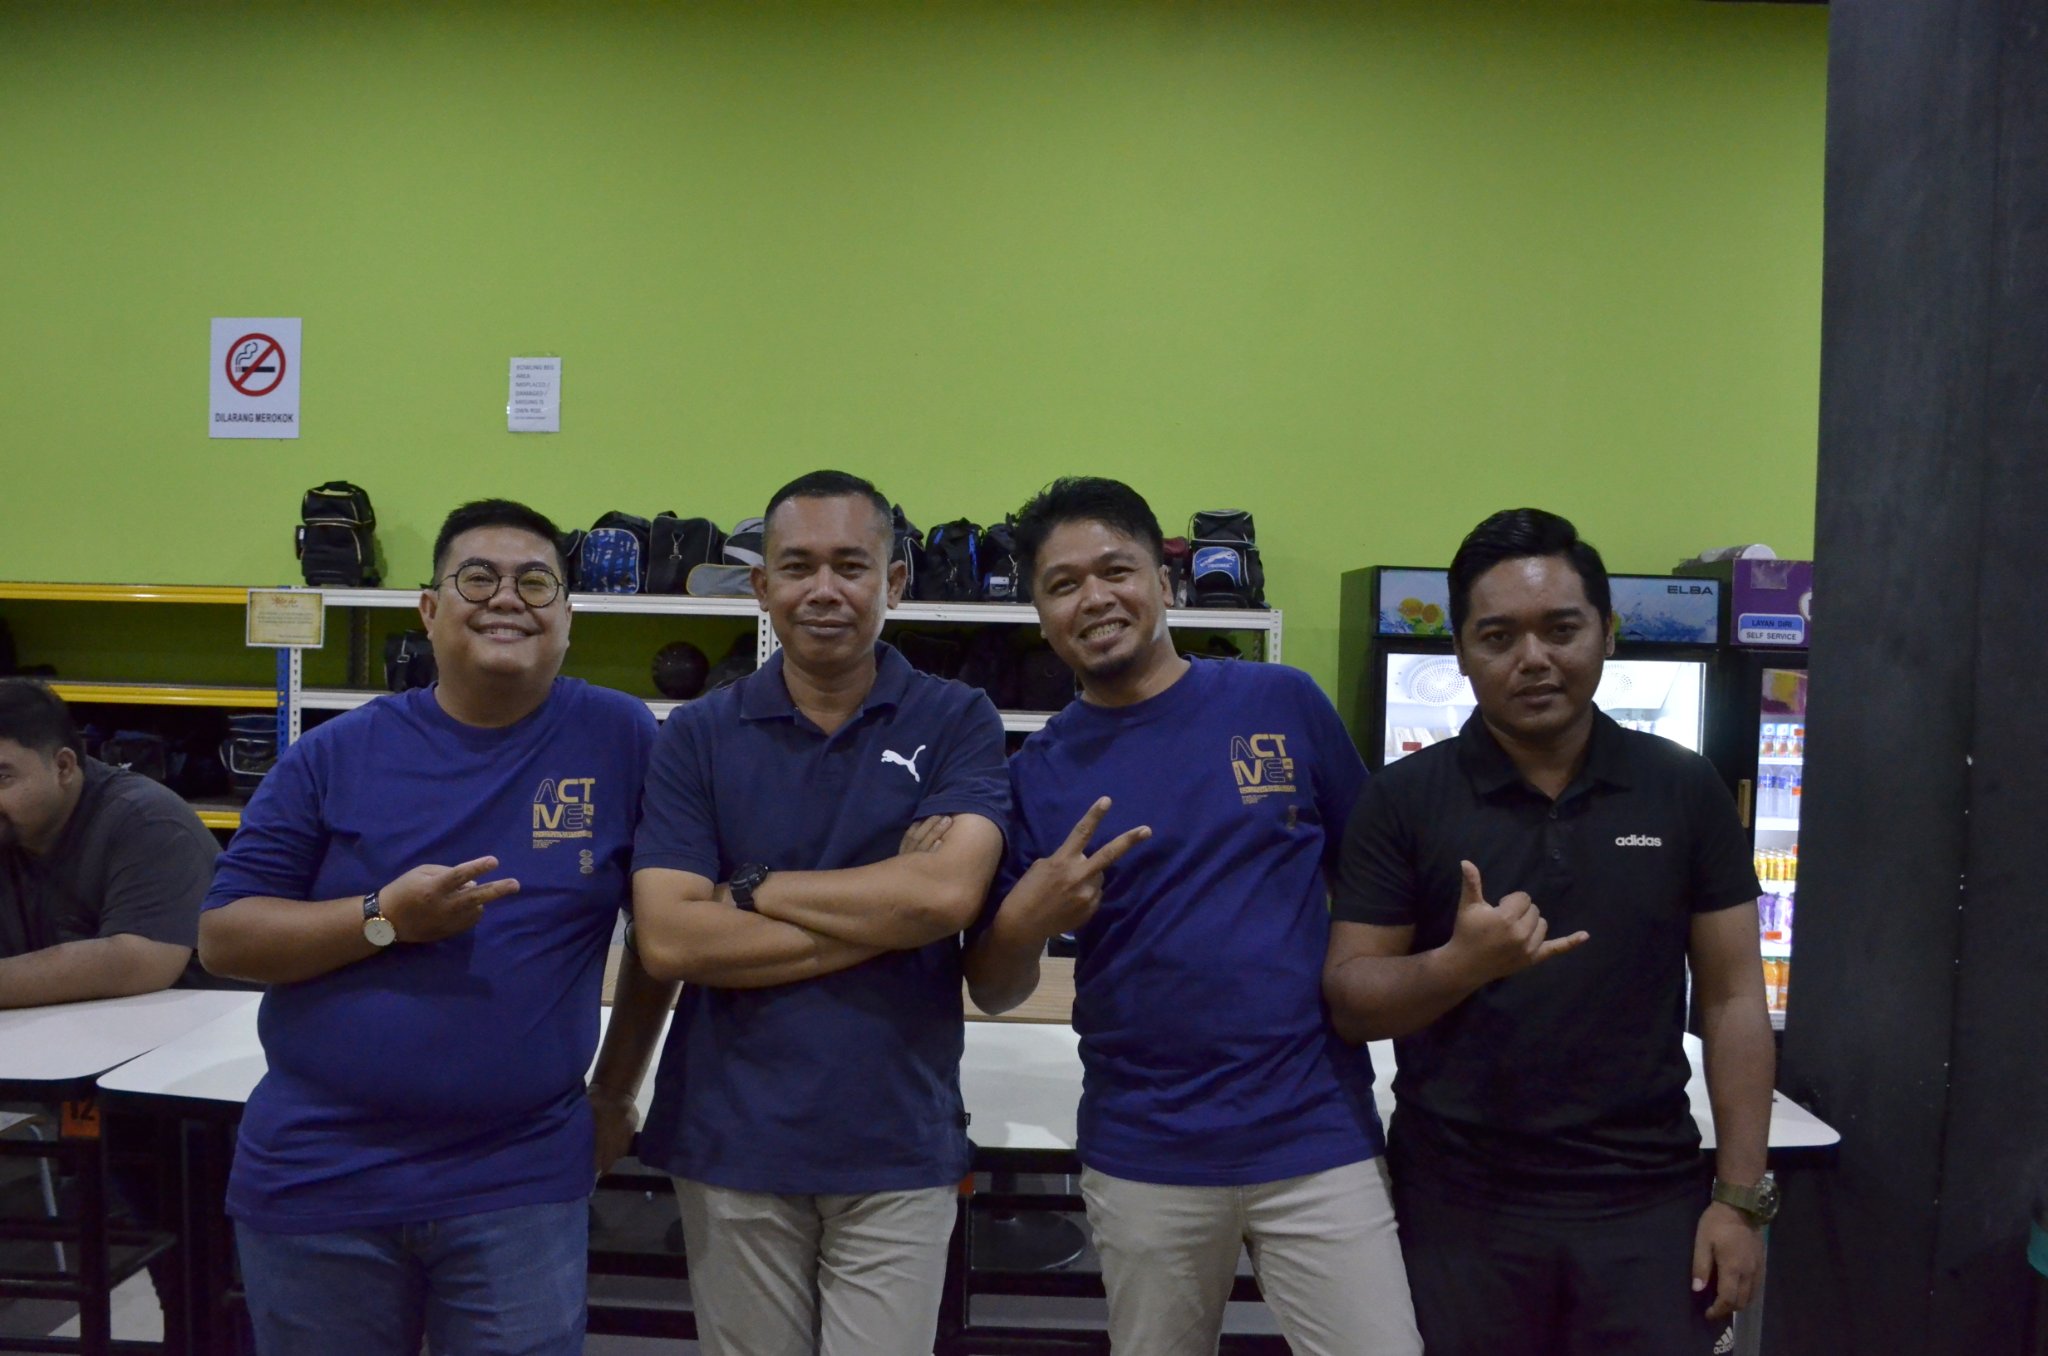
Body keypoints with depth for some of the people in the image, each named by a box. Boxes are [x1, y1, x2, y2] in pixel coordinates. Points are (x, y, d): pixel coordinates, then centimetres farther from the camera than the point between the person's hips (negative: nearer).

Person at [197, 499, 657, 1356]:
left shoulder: (618, 738, -5)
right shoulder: (336, 755, -1)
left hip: (521, 1187, -1)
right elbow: (222, 938, -1)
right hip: (316, 1182, 2)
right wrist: (386, 918, -16)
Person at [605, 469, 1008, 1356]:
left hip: (899, 1145, -1)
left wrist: (750, 890, -10)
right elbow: (666, 943, -11)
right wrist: (883, 914, -14)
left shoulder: (957, 723, -2)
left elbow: (949, 892, -18)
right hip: (732, 1142, 1)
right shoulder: (698, 737, 0)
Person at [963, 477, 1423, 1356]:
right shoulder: (1036, 773, 1)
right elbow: (994, 993, 5)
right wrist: (1025, 921, -15)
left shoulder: (1284, 706, -2)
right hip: (1142, 1155, 1)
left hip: (1319, 1134, -1)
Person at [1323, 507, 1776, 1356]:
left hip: (1647, 1206, 1)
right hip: (1458, 1212, -1)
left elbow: (1732, 999, 3)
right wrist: (1464, 963, -23)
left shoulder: (1684, 791, 0)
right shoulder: (1403, 800, -4)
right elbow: (1350, 999, -5)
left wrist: (1740, 1197, -1)